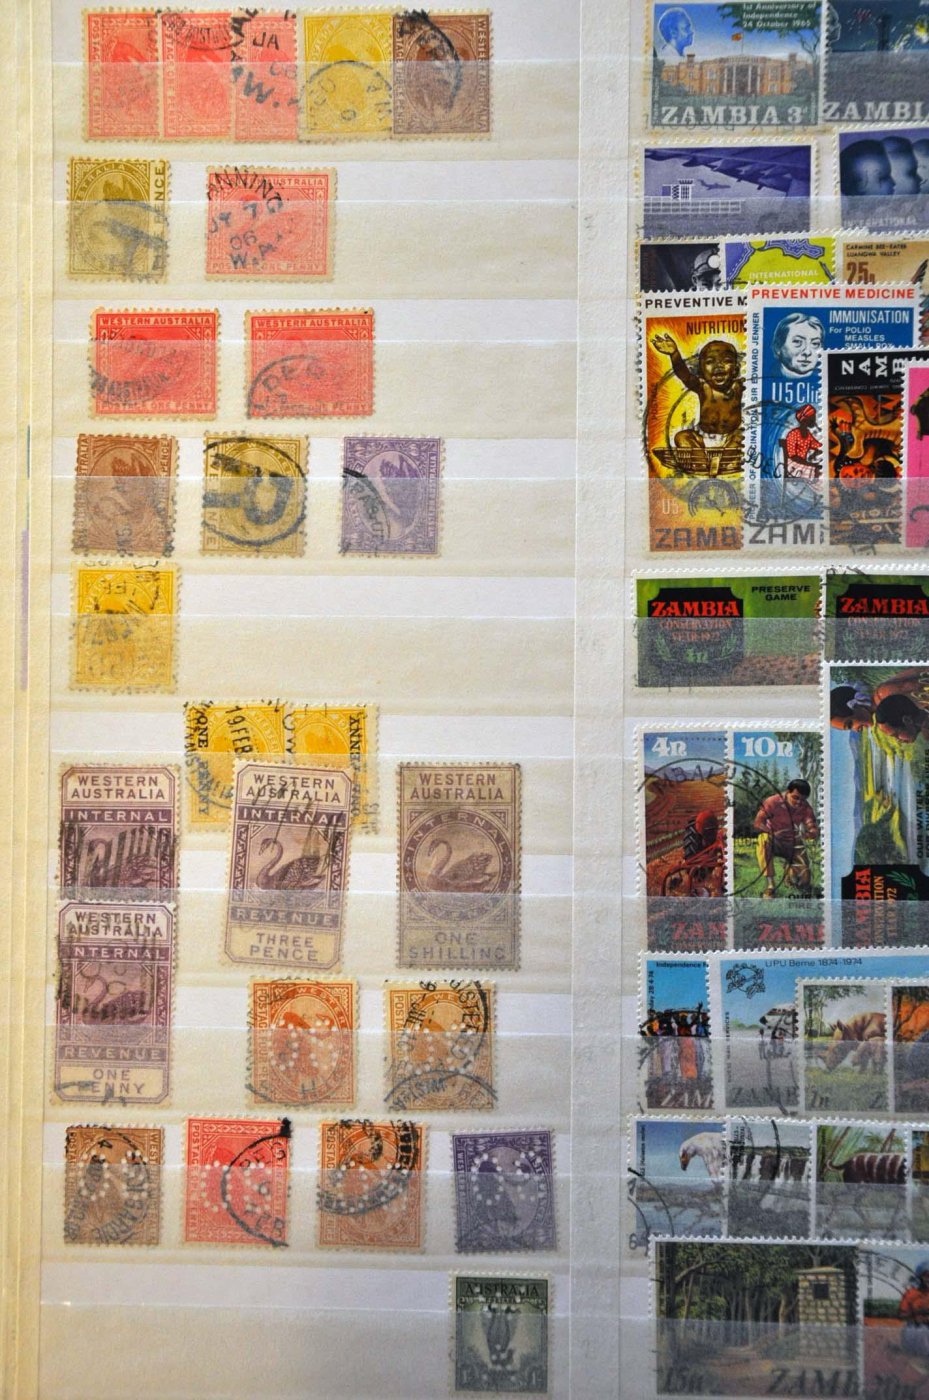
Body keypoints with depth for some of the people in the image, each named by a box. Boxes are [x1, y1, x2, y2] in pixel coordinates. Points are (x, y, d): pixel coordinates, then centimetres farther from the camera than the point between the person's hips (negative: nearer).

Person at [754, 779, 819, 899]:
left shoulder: (805, 808, -12)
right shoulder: (773, 802, -20)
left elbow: (815, 832, -20)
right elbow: (758, 823, -22)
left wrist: (810, 832, -45)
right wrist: (773, 833, -42)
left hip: (792, 844, 2)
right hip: (774, 841, -2)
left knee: (804, 879, -16)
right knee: (765, 838, -39)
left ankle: (790, 869, 26)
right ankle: (769, 886, -34)